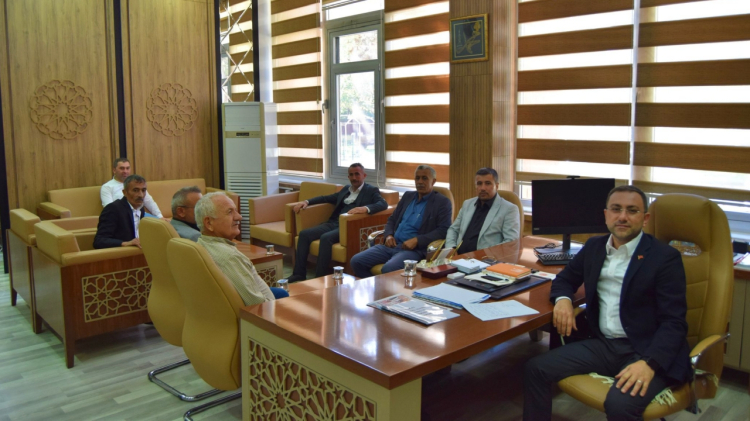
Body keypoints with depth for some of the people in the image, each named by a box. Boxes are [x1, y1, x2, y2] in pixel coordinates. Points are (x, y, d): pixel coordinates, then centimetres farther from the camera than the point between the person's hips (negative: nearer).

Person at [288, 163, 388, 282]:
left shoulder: (371, 190, 6)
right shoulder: (346, 189, 24)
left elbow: (383, 204, -12)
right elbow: (327, 198, 30)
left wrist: (365, 208, -32)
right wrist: (307, 201, 14)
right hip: (334, 223, 7)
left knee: (326, 238, -33)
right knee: (304, 234, -11)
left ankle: (320, 277, -27)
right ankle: (299, 275, -10)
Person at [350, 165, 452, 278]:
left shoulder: (442, 202, 1)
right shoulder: (407, 196, 20)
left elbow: (443, 230, -9)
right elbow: (392, 219, 24)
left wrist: (416, 240, -18)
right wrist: (388, 235, 2)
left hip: (415, 249, -6)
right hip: (392, 244, 6)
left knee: (389, 268, -36)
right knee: (356, 261, -12)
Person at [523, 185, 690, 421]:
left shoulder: (665, 257, -7)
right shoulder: (594, 247, 10)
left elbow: (674, 322, -12)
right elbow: (565, 278, 23)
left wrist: (649, 363, -28)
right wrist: (563, 299, -2)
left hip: (647, 351, -5)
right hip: (603, 345, 5)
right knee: (535, 369, -10)